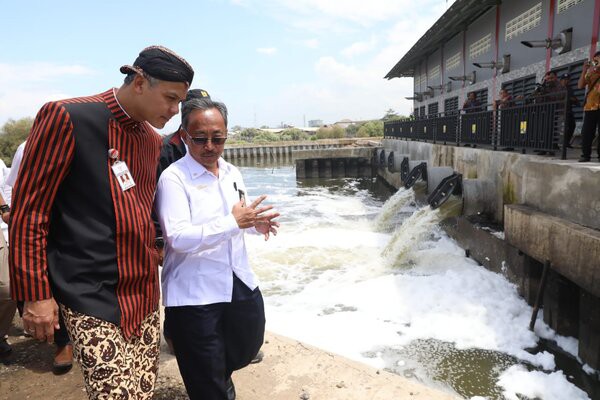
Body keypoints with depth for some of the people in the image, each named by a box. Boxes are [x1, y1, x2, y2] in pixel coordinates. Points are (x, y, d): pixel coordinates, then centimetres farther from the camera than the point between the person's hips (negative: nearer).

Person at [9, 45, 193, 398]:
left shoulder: (154, 141, 11)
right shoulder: (67, 117, -10)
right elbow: (29, 210, -10)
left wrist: (154, 250, 9)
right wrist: (34, 293, -10)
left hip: (143, 293, 7)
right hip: (93, 296, -6)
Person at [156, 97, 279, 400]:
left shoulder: (232, 172, 6)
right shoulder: (173, 178, -16)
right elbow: (178, 238, -25)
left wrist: (256, 223, -8)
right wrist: (233, 222, -32)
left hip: (240, 282, 7)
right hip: (194, 294, -7)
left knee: (248, 346, 27)